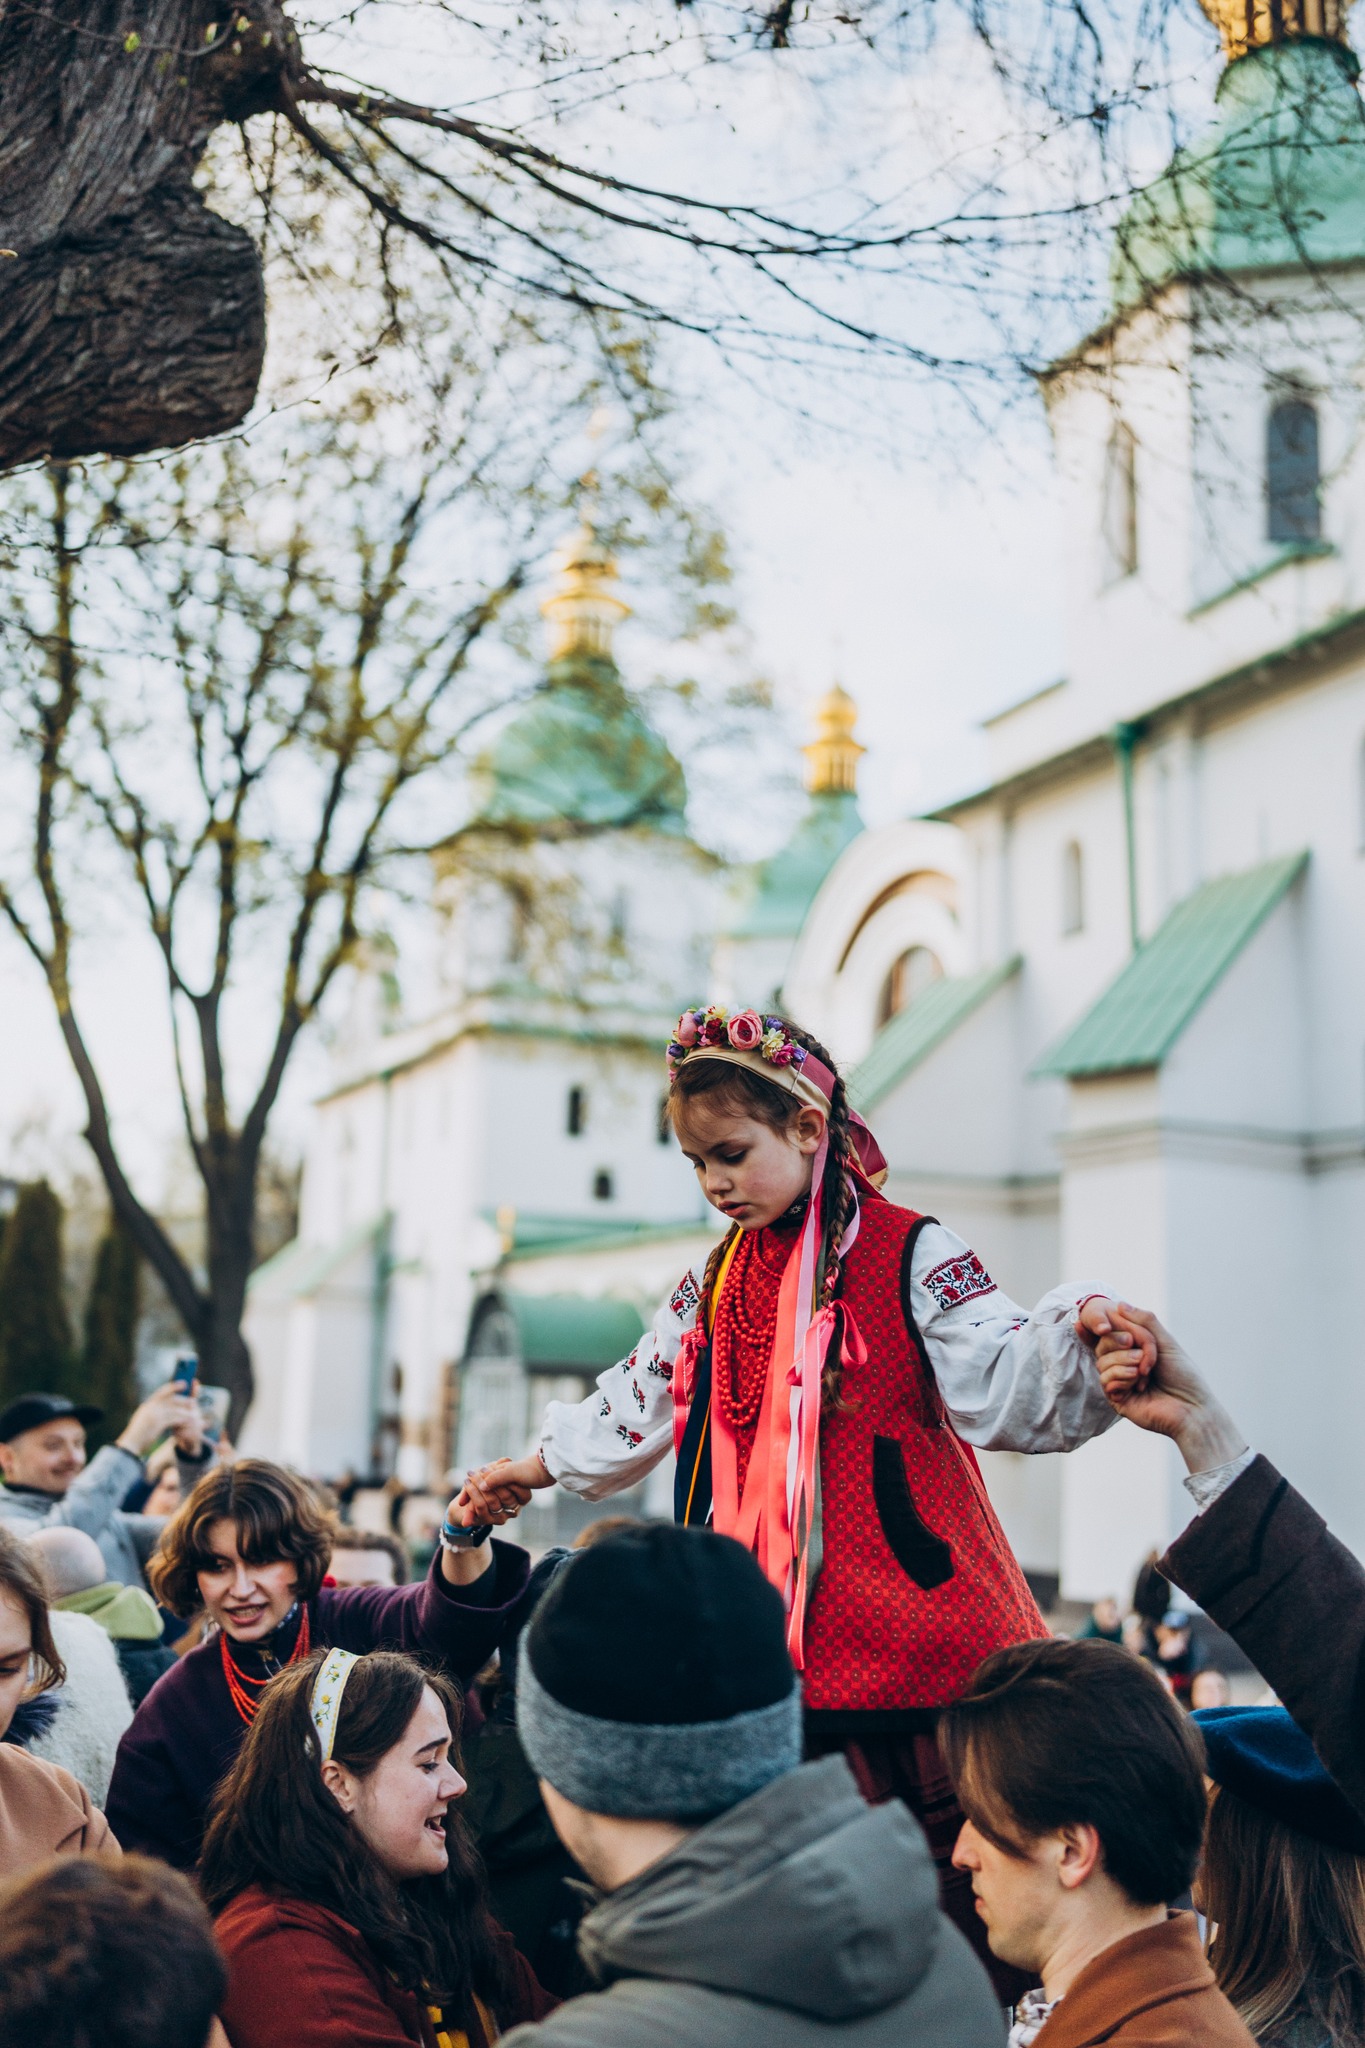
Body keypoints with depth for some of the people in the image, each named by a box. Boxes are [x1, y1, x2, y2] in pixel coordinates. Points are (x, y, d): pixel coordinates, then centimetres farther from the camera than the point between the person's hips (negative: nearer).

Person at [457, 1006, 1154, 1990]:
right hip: (784, 1646, 5)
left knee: (964, 1877, 2)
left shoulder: (910, 1255, -5)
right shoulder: (714, 1290, 13)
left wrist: (1079, 1333, -34)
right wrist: (535, 1468, 37)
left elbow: (1004, 1384, -14)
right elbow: (639, 1403, 27)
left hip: (919, 1637, -5)